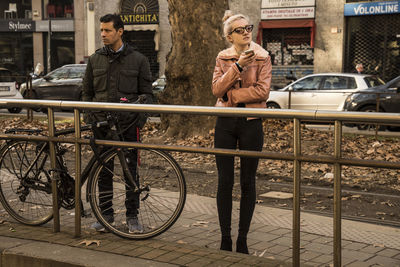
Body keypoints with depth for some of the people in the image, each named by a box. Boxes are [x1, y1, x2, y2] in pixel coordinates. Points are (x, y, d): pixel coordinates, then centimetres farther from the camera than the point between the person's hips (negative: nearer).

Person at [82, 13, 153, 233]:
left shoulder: (138, 60, 4)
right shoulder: (95, 60, 11)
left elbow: (146, 93, 6)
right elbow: (87, 93, 15)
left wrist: (141, 116, -8)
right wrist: (87, 120, 5)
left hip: (128, 123, -2)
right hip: (101, 122, 2)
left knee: (131, 169, 1)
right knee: (103, 170, 6)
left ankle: (132, 216, 11)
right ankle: (106, 215, 17)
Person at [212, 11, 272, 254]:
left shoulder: (262, 57, 1)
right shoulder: (223, 58, 7)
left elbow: (262, 91, -12)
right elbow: (217, 89, -7)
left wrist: (231, 95, -11)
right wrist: (238, 66, -17)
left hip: (251, 123, -2)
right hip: (226, 123, 2)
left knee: (248, 183, 3)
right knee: (225, 182, 3)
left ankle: (242, 240, 12)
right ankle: (225, 238, 12)